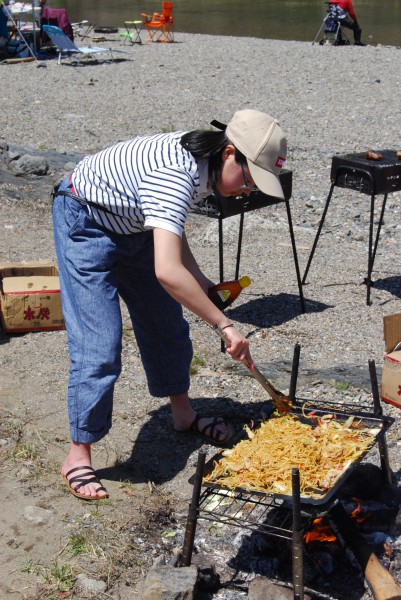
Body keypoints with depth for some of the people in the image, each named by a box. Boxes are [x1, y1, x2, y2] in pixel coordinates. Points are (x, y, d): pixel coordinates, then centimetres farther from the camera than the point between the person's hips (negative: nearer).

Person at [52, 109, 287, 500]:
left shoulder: (204, 162, -10)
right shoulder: (176, 174, -37)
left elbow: (171, 225, 7)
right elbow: (167, 271, -48)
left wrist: (201, 283, -5)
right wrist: (225, 325, -41)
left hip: (132, 225, 9)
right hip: (86, 224, -9)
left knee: (167, 323, 15)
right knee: (99, 346, -12)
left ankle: (182, 413, 36)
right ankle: (78, 456, 3)